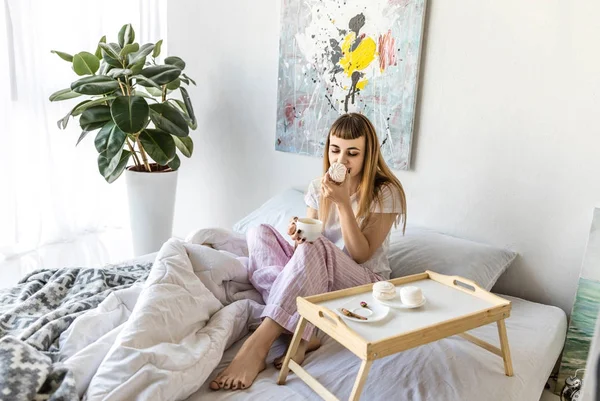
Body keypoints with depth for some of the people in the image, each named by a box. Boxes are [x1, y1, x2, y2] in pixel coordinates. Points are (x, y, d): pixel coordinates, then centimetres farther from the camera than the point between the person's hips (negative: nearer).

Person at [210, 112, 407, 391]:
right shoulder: (318, 187, 3)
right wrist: (299, 237, -20)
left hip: (364, 284, -5)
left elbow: (361, 255, -16)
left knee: (316, 248, -36)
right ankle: (302, 333, -32)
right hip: (316, 281, 5)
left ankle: (258, 344, -39)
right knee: (260, 233, -17)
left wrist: (343, 203, -25)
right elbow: (307, 240, 5)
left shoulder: (386, 193, -10)